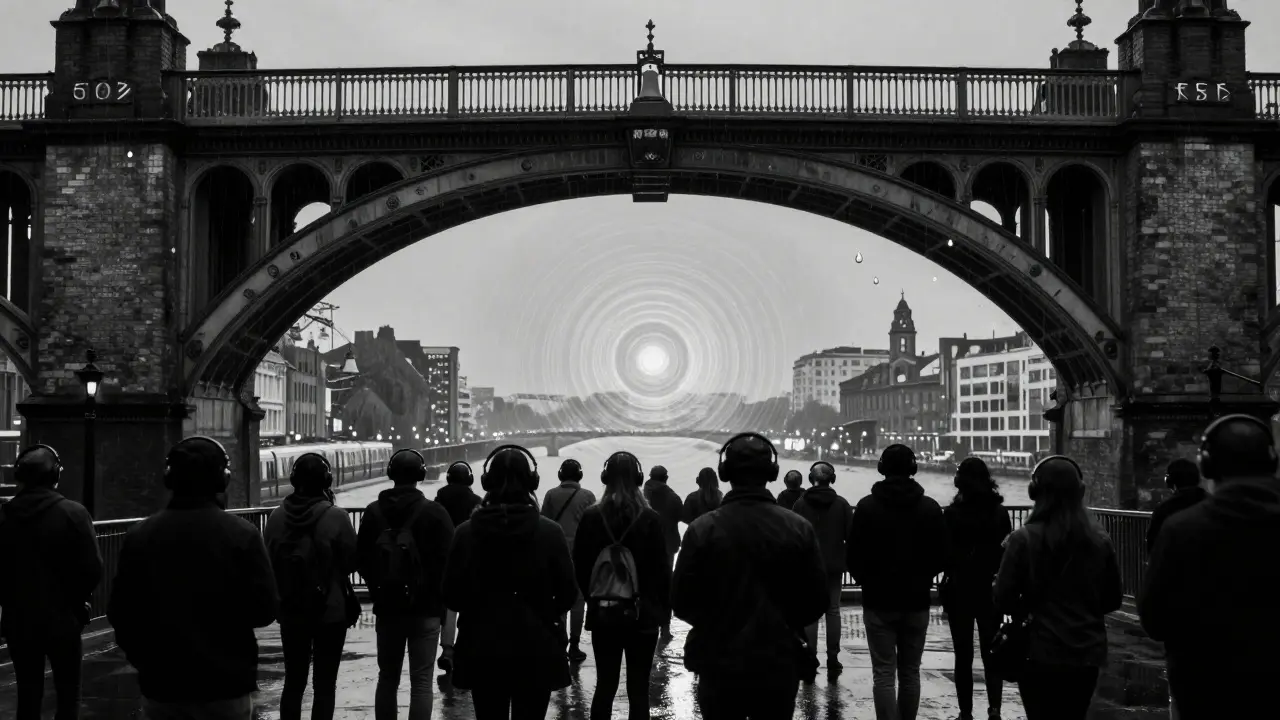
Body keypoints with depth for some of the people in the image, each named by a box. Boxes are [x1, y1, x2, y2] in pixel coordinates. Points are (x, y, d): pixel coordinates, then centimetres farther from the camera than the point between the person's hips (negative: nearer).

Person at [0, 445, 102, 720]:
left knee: (27, 696, 14)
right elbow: (92, 569, -14)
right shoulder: (72, 513, -13)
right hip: (62, 620, -3)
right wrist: (76, 599, 4)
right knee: (68, 695, 11)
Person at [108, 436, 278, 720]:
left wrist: (143, 659, 15)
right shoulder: (242, 535, -12)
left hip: (161, 686, 2)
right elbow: (264, 611, -12)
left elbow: (119, 613, -1)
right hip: (225, 686, -2)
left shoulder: (139, 536, -4)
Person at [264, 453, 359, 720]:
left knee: (293, 681, 15)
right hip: (331, 610, -3)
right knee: (325, 683, 5)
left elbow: (269, 562, 3)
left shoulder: (276, 517, -5)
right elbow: (351, 561, -7)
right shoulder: (336, 517, -15)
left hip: (291, 610, 4)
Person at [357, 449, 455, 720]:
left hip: (386, 607, 4)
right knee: (421, 681, -2)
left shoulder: (373, 512, 1)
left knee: (387, 677, 14)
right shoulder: (434, 513, -11)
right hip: (425, 608, -3)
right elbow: (448, 561, -10)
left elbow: (362, 559, 6)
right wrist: (440, 597, 4)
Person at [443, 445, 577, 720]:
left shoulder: (467, 533, -6)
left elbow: (452, 596, -2)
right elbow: (568, 593, -5)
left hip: (482, 650, 1)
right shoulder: (550, 532, -10)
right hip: (536, 650, -1)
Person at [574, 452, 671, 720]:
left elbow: (580, 566, 1)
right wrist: (663, 608, 5)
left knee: (604, 685, 11)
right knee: (638, 688, 5)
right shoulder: (650, 518, -8)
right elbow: (662, 568, -6)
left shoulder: (591, 517, -3)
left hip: (603, 613, 2)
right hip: (642, 614, -2)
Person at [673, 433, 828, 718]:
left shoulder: (703, 529, -12)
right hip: (780, 669, 1)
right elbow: (817, 601, -2)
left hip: (719, 668, -1)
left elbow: (682, 603, -7)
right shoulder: (799, 528, -7)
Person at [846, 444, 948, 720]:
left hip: (879, 601, -2)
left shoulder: (867, 507, -9)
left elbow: (853, 556, -7)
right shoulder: (930, 508, -3)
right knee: (910, 672, 12)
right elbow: (941, 556, 2)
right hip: (917, 601, 2)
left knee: (883, 674, -1)